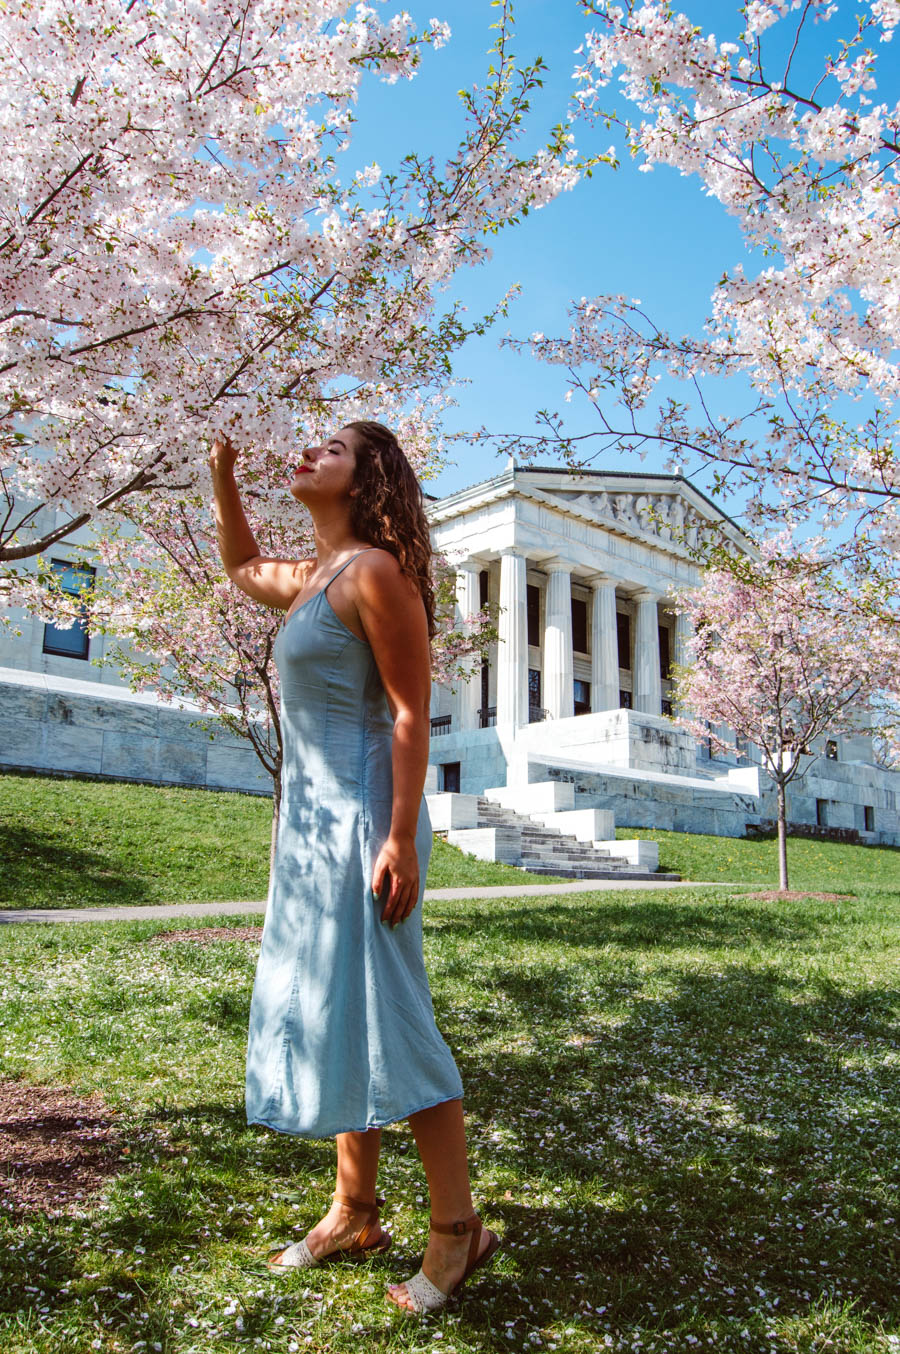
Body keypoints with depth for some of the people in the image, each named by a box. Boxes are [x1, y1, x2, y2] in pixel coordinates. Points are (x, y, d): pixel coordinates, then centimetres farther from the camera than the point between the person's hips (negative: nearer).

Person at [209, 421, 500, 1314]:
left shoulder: (375, 572, -10)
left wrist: (401, 839, -22)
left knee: (379, 1020, -5)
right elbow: (242, 566, 37)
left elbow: (410, 713, -16)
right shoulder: (310, 579, 16)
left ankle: (457, 1229, 9)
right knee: (323, 1016, 12)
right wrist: (222, 476, 24)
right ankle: (353, 1215, 25)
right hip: (309, 819, 9)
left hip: (359, 818, -9)